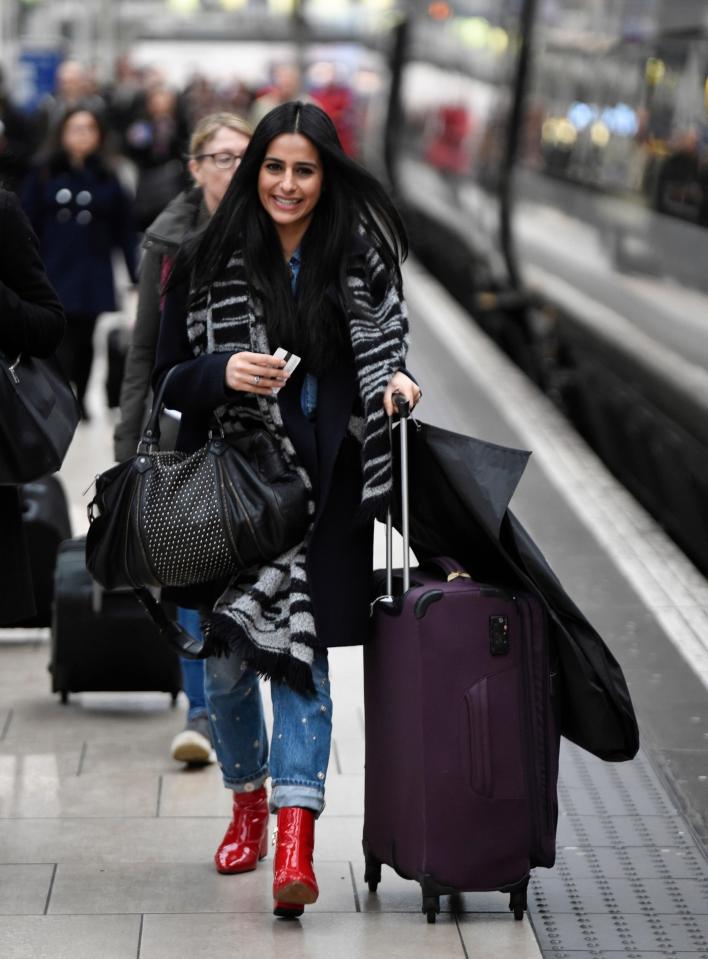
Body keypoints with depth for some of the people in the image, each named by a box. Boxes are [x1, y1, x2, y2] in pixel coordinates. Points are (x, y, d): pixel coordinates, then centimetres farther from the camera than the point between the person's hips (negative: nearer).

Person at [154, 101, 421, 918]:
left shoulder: (360, 256, 3)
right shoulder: (208, 263, 1)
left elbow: (383, 347, 11)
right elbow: (168, 380, 3)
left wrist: (397, 379, -12)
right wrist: (222, 370, -17)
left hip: (324, 483, -1)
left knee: (300, 652, -9)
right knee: (225, 654, 7)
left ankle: (295, 845, -13)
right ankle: (248, 799, 33)